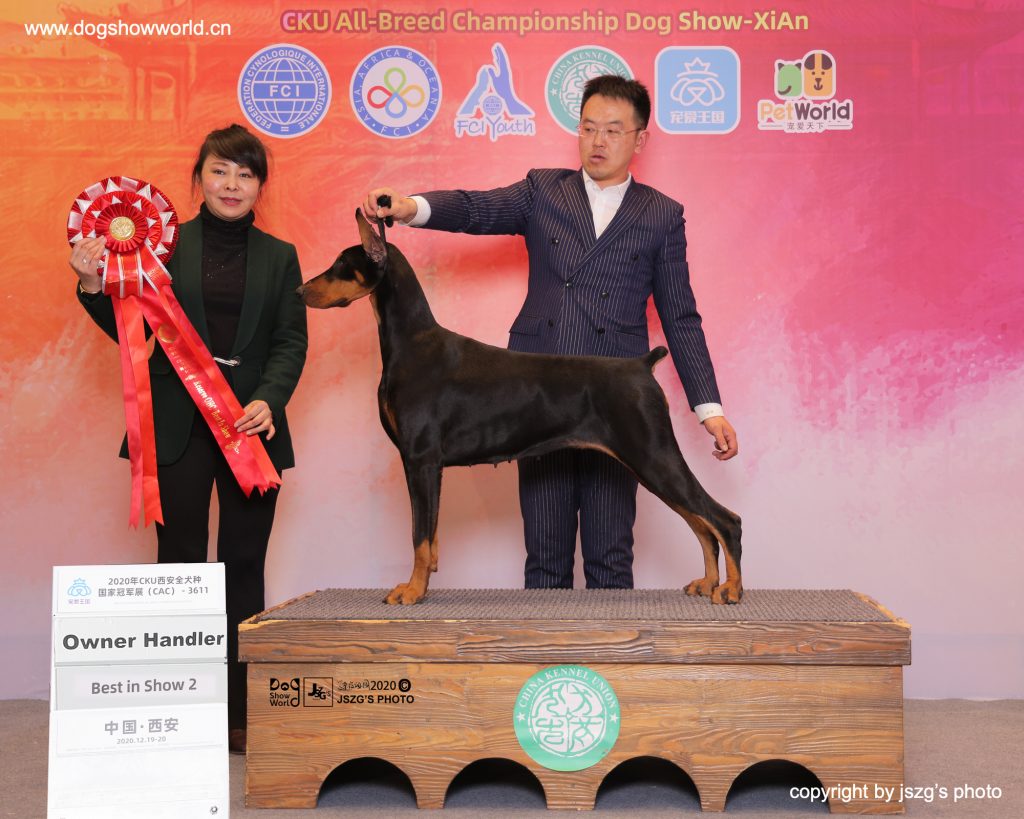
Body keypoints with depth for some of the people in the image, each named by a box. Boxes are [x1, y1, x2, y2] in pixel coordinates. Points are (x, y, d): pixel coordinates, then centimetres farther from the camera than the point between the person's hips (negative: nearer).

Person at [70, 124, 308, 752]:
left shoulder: (279, 256, 11)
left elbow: (292, 342, 4)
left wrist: (268, 401, -12)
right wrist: (95, 288, -12)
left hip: (253, 423, 2)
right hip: (179, 426, -1)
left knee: (244, 565, 4)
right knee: (180, 563, 0)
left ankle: (240, 713, 10)